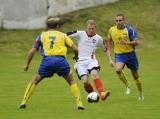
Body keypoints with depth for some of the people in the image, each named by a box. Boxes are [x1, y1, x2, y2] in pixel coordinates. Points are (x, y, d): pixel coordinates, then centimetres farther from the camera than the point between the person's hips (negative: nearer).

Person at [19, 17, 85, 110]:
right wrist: (76, 57, 34)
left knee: (35, 81, 18)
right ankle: (79, 103, 8)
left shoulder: (42, 36, 18)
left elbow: (32, 51, 14)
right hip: (61, 60, 0)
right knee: (71, 81, 18)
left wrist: (27, 64, 23)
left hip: (47, 61, 0)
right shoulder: (63, 35, 17)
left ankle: (24, 102, 12)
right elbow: (75, 49, 13)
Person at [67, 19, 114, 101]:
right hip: (81, 61, -1)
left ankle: (102, 94, -42)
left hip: (91, 60, 1)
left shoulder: (98, 38, 8)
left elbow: (105, 49, 22)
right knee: (85, 81, -20)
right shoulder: (80, 34, 0)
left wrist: (110, 60, 17)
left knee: (94, 74, -31)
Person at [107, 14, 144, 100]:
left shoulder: (129, 29, -11)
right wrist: (109, 51, 14)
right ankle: (127, 86, -5)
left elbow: (137, 42, -14)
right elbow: (110, 40, 17)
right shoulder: (112, 30, -1)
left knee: (135, 75, 10)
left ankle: (141, 93, 32)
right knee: (118, 70, -29)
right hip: (119, 55, 1)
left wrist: (126, 43, -27)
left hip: (130, 54, -1)